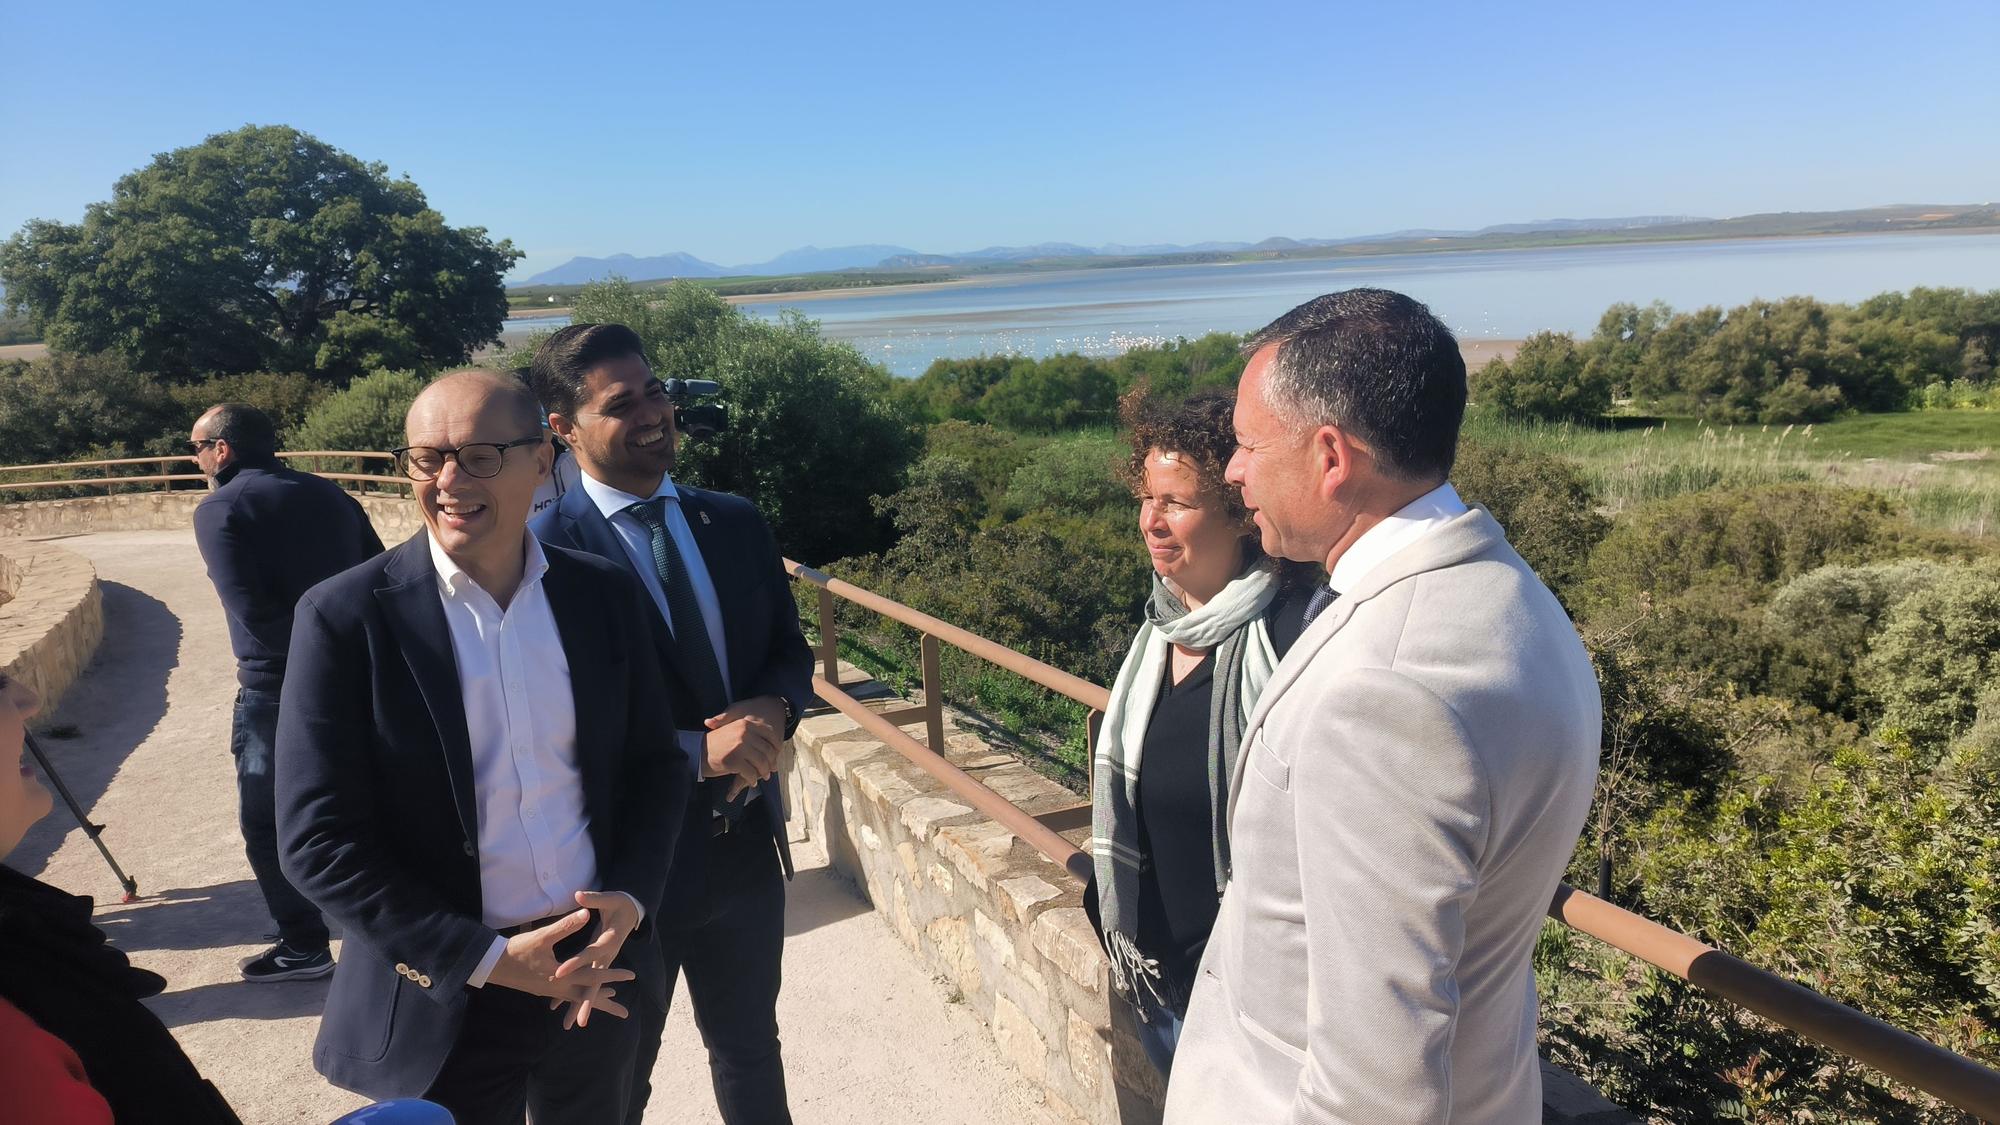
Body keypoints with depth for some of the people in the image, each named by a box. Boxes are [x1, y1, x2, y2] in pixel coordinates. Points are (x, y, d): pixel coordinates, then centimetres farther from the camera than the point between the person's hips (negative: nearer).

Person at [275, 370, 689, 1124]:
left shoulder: (606, 594, -3)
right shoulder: (345, 617, -12)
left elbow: (654, 762, 4)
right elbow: (318, 839, -12)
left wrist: (630, 900, -11)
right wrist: (486, 960, -16)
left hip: (596, 971, 3)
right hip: (446, 999, -3)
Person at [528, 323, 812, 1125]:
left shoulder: (735, 522, 0)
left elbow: (790, 652, 6)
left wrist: (772, 709, -16)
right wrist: (695, 752, -27)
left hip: (747, 843, 5)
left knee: (750, 1046, 26)